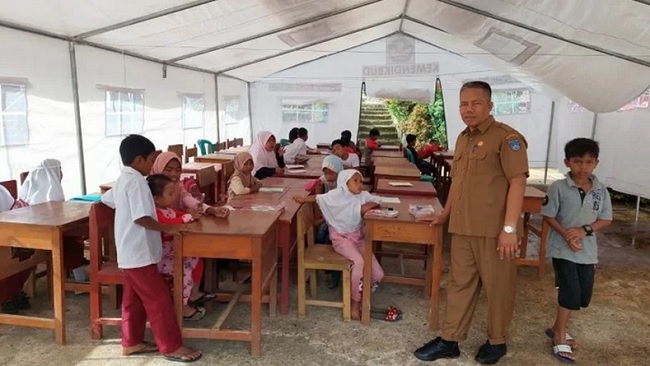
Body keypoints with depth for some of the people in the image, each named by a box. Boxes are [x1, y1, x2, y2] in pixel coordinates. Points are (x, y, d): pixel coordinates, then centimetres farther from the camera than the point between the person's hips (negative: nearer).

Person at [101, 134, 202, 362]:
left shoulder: (122, 180, 12)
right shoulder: (136, 182, -19)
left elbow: (106, 200, 27)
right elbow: (141, 218, -26)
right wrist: (168, 229, -18)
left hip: (128, 252, 10)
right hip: (139, 254, -10)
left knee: (133, 299, 17)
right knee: (159, 300, -3)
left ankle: (132, 342, 28)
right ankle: (172, 347, 4)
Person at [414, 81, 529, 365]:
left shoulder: (506, 137, -10)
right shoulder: (463, 138, 15)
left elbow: (518, 182, -15)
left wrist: (509, 228, -20)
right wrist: (446, 212, 24)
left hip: (493, 229, -7)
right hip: (462, 227, 7)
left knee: (497, 286, 9)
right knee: (460, 283, 13)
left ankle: (497, 342, 28)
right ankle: (449, 341, 23)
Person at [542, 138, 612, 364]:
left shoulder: (601, 190, -1)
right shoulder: (558, 187, -11)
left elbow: (605, 219, 2)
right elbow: (548, 216, -8)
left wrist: (584, 230, -15)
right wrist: (566, 234, -21)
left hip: (587, 250, 5)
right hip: (562, 249, -5)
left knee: (584, 295, 13)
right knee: (571, 292, -6)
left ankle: (558, 328, 34)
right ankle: (560, 336, 13)